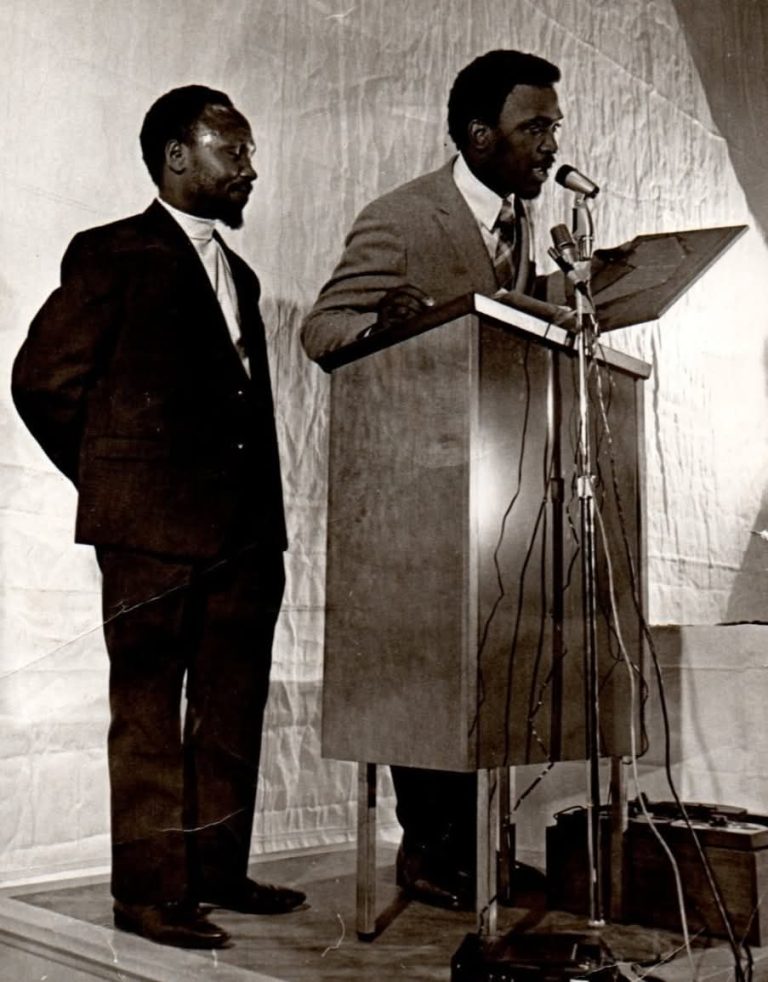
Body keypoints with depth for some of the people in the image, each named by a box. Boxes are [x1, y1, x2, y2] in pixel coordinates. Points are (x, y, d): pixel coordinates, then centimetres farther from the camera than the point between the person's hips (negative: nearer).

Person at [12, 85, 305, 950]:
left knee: (233, 706, 11)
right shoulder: (113, 256, -1)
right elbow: (43, 379, -3)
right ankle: (149, 890, 10)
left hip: (244, 526, 7)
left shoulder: (237, 275, 21)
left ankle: (219, 869, 23)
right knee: (149, 707, 0)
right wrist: (109, 481, 1)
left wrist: (262, 508, 10)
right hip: (153, 524, -7)